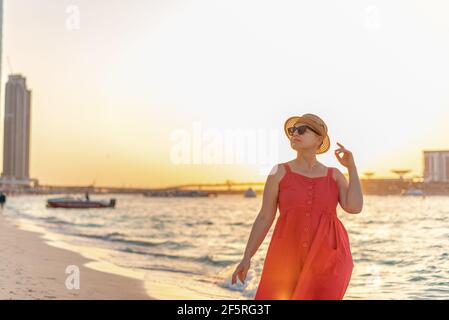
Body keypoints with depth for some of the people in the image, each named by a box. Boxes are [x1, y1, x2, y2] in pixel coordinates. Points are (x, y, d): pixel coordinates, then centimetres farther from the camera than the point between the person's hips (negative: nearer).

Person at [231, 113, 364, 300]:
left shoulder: (334, 176, 8)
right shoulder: (280, 172, 3)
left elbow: (355, 207, -8)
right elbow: (264, 217, 2)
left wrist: (352, 167, -3)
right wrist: (246, 258, -3)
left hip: (327, 260, 1)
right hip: (290, 258, -1)